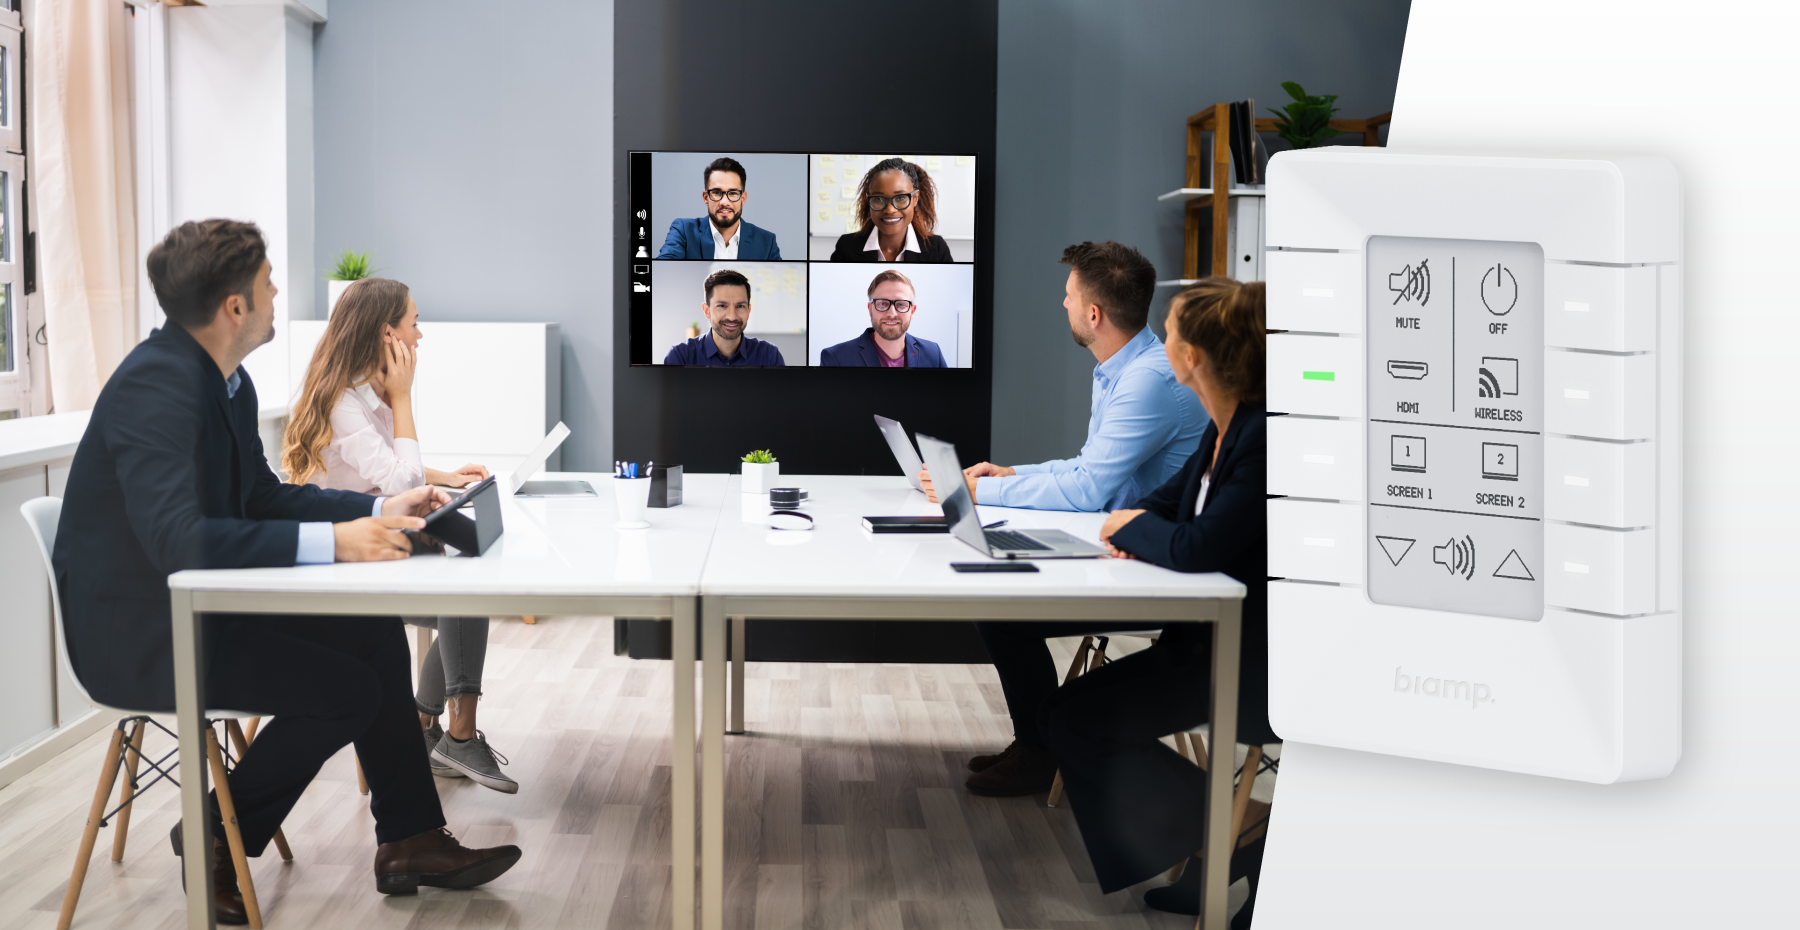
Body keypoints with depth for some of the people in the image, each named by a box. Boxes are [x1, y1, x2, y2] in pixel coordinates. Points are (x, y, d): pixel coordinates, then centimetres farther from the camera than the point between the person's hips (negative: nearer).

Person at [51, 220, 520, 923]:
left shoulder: (227, 382, 5)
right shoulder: (157, 384, -25)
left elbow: (263, 495, 16)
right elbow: (176, 538, -35)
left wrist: (378, 511, 3)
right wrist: (330, 541, -39)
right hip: (137, 631, -10)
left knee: (376, 633, 4)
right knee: (346, 689, -16)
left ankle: (411, 840, 13)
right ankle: (215, 843, 4)